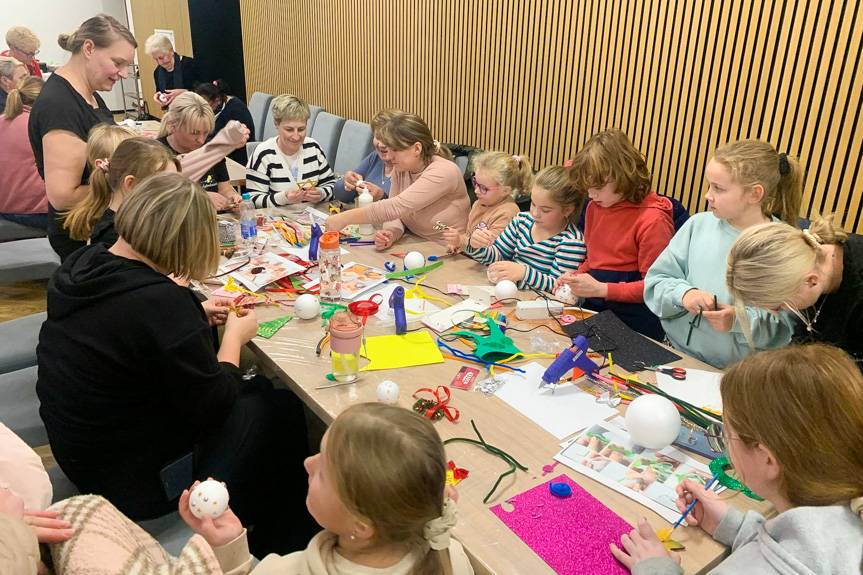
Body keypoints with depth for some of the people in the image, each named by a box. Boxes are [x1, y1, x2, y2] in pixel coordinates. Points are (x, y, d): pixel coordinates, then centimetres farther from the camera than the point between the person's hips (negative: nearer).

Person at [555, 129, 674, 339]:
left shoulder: (652, 220, -14)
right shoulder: (595, 206, 11)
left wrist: (601, 289, -19)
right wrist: (576, 276, 3)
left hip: (633, 322, -6)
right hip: (593, 308, 6)